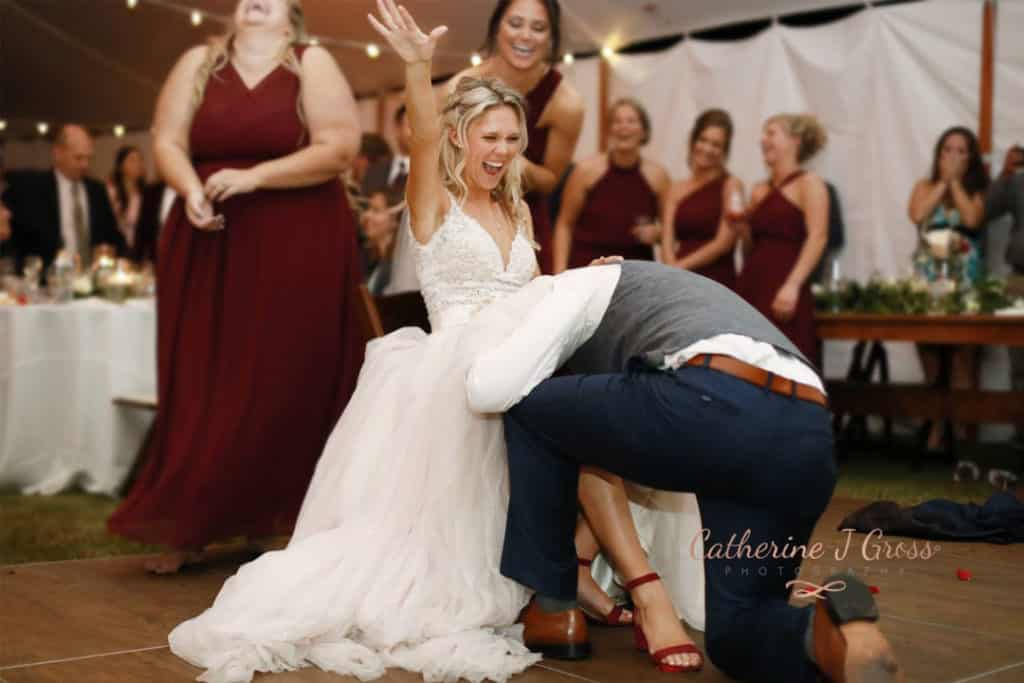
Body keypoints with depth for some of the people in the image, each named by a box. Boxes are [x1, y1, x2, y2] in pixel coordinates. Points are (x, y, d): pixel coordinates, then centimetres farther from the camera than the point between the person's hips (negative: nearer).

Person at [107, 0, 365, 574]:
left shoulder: (313, 64, 2)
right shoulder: (199, 62, 11)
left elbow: (340, 147, -9)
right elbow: (167, 141, 4)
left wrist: (253, 177, -16)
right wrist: (191, 189, -17)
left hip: (298, 248, -3)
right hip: (208, 247, 3)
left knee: (290, 381, -1)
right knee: (202, 381, 2)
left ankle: (298, 521, 9)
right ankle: (191, 527, 8)